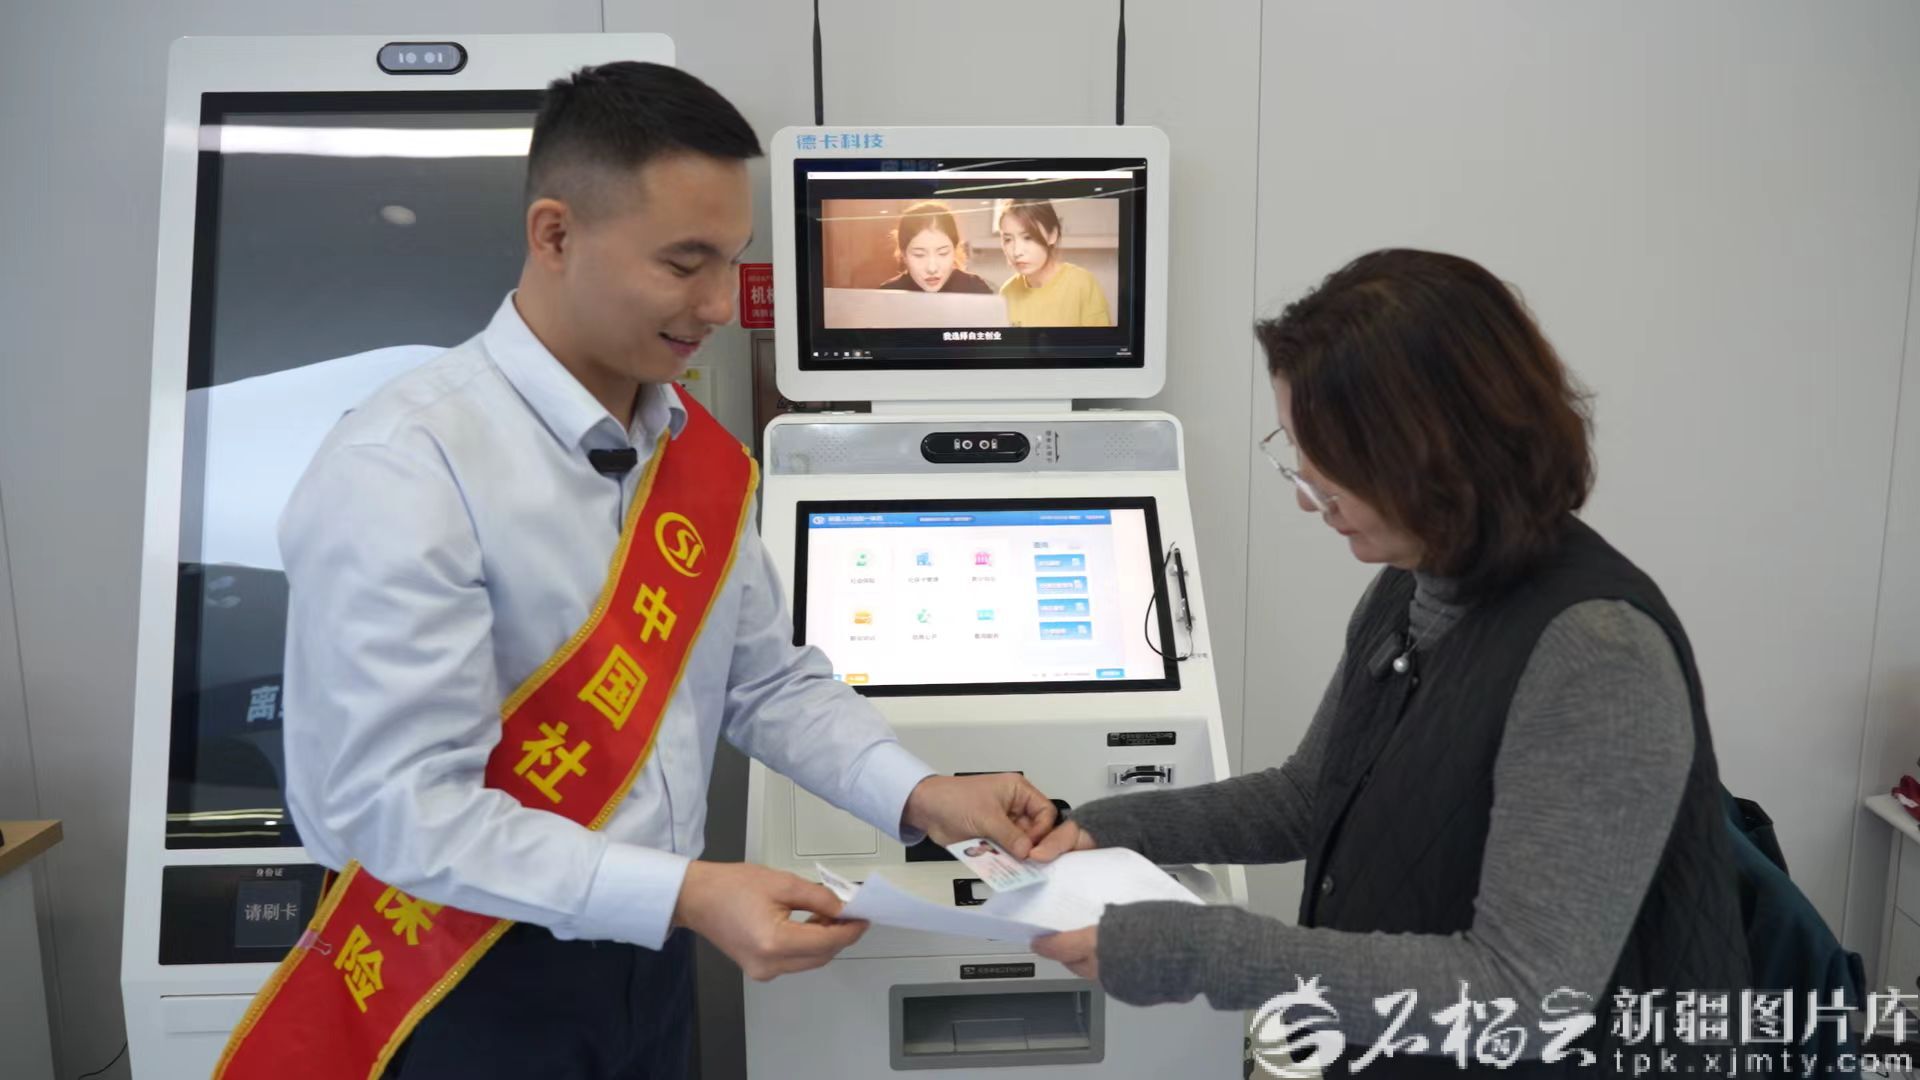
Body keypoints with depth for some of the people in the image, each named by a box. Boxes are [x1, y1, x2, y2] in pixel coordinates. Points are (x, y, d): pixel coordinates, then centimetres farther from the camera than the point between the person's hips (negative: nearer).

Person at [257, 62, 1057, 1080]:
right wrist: (685, 894, -30)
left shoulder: (692, 450, -1)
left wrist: (918, 796, -10)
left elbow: (770, 680, 4)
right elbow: (406, 807, -24)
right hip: (478, 987, -6)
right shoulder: (401, 472, -22)